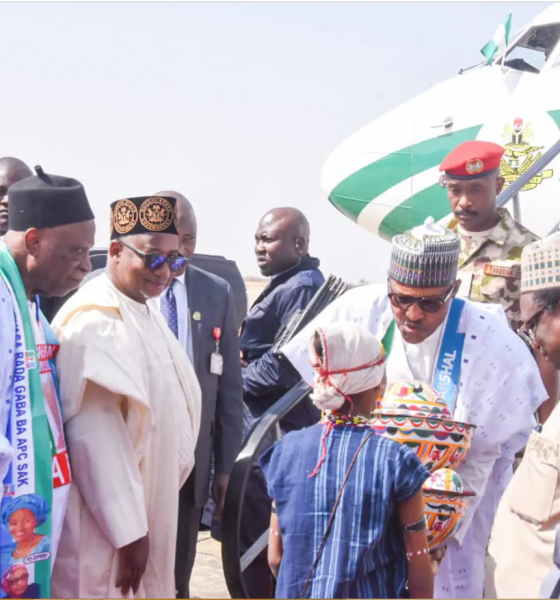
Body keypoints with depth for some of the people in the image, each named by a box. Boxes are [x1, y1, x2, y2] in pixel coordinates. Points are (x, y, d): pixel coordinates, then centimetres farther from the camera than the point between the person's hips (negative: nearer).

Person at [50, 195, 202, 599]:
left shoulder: (144, 312, 10)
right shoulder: (96, 321, -20)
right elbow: (97, 437, -24)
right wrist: (128, 530, -22)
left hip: (145, 508, 9)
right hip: (107, 523, -9)